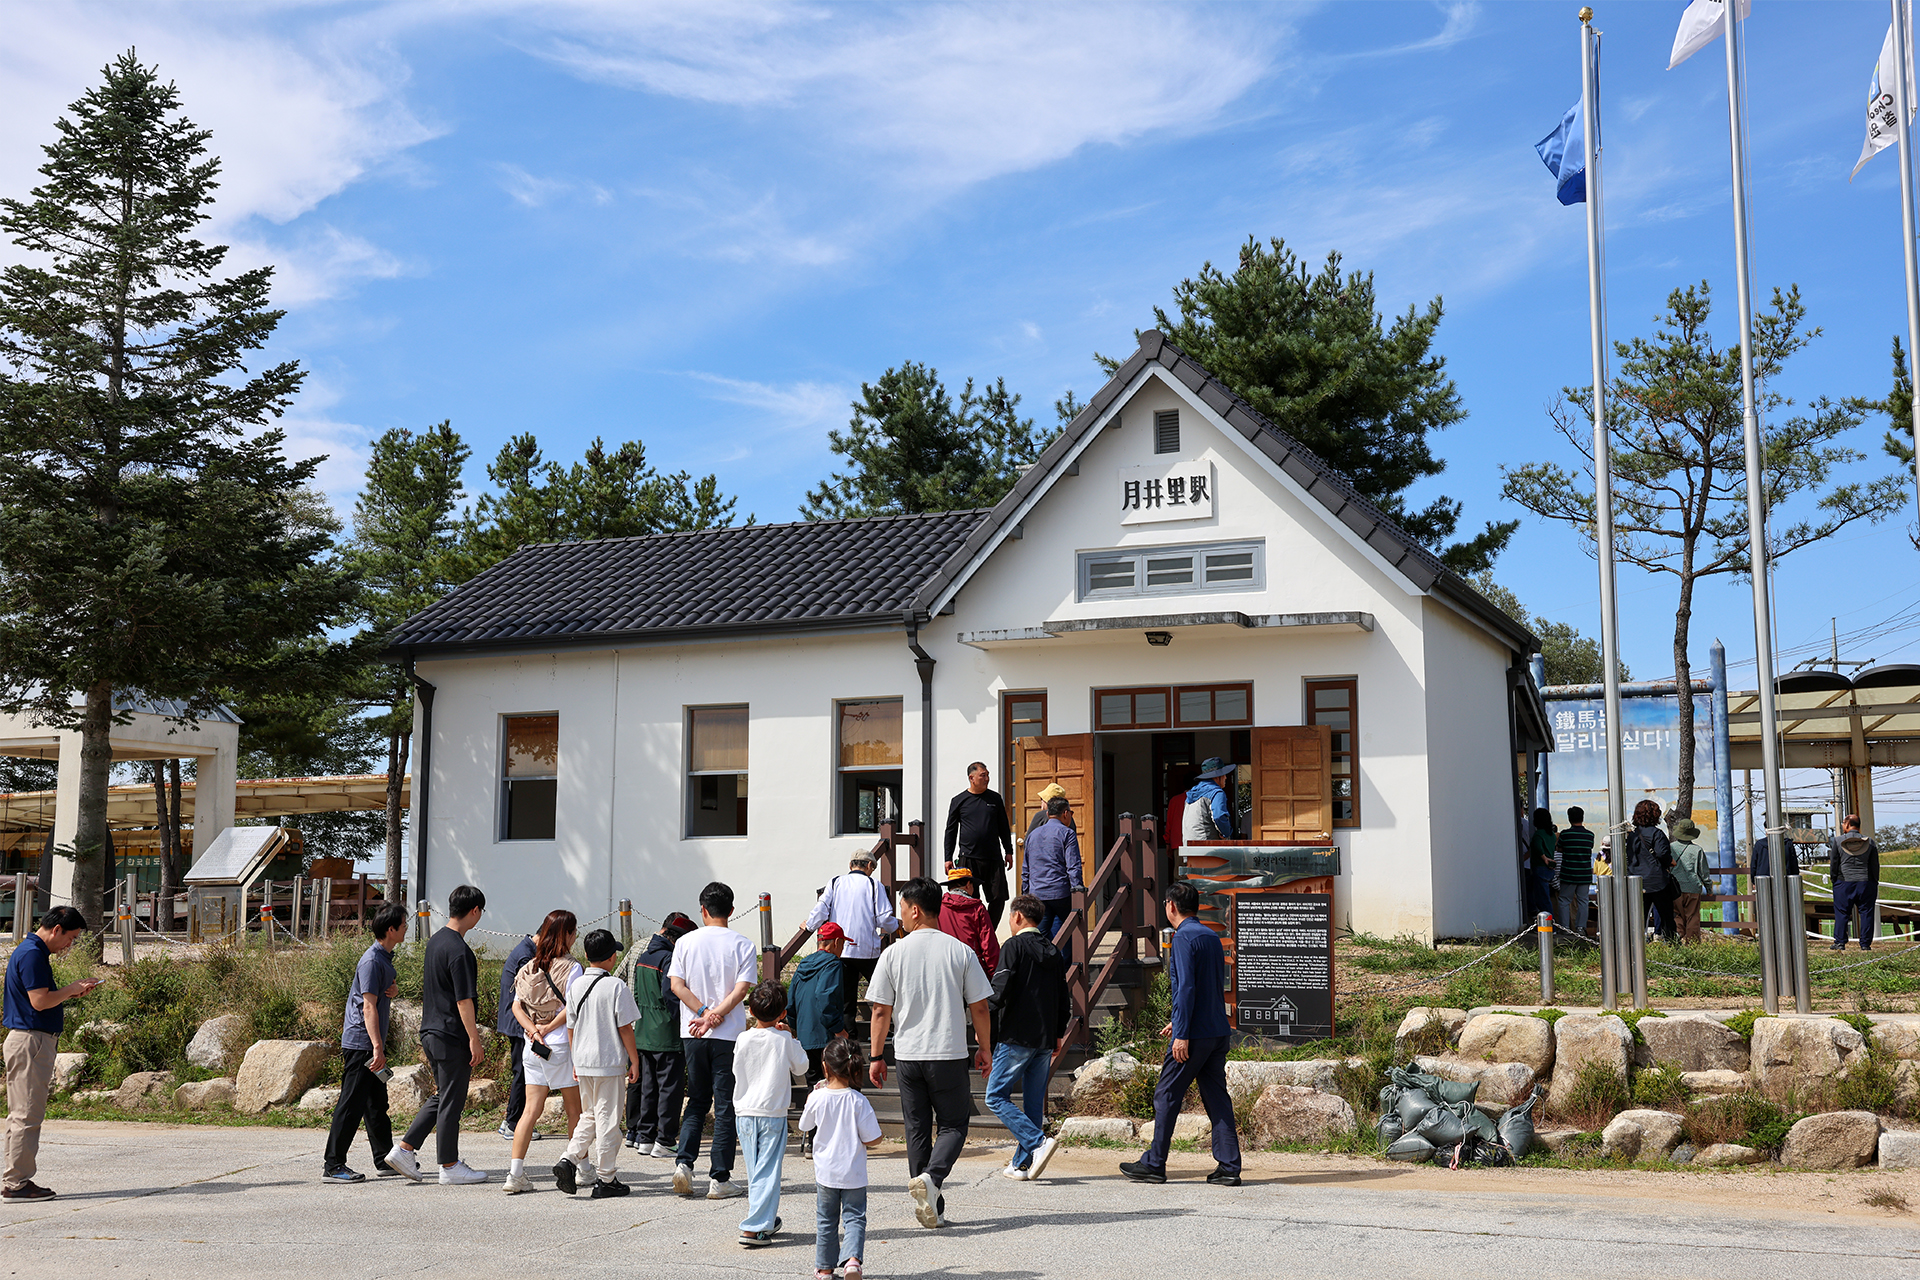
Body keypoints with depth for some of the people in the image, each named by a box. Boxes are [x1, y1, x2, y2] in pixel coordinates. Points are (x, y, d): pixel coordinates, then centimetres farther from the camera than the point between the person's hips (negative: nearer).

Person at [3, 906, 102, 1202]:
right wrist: (72, 989, -8)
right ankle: (16, 1184, -4)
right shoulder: (32, 954, -16)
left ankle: (16, 1181, 18)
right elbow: (39, 1001, -22)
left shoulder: (33, 952, 17)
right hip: (31, 1041, -11)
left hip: (33, 1041, 11)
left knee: (21, 1115, 13)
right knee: (27, 1116, -7)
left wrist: (71, 992, 9)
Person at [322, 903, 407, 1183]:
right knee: (352, 1104, -8)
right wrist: (377, 1047, -25)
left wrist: (394, 990, 2)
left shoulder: (385, 958, 14)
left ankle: (386, 1159, 22)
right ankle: (332, 1166, -5)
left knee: (377, 1103, 15)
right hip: (361, 1042, -10)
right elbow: (369, 1007, -22)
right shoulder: (372, 961, -17)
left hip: (370, 1043, 10)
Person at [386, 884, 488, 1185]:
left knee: (441, 1096, 17)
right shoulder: (459, 951, -19)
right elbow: (463, 1000, -20)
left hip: (431, 1032, 9)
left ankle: (404, 1149, 14)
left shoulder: (435, 941, 11)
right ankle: (450, 1166, 8)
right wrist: (474, 1039, -16)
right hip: (452, 1037, -9)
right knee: (451, 1101, 0)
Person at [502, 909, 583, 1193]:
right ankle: (571, 1160, 0)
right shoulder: (570, 967, -10)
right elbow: (572, 1008, -17)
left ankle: (515, 1174, 3)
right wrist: (549, 1027, -6)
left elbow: (516, 1005, 6)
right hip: (561, 1045, -6)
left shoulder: (530, 967, 8)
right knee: (576, 1110, 8)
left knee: (531, 1109, 8)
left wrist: (533, 1030, -5)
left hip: (533, 1047, 6)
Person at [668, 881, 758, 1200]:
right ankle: (720, 1179, 2)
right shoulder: (742, 945, -2)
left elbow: (676, 985, -4)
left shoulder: (686, 942, 3)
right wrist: (715, 1016, -10)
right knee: (725, 1105, 2)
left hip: (692, 1034, 2)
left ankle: (684, 1162, 0)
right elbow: (742, 988, -11)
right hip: (730, 1034, -2)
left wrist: (703, 1012, -7)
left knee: (697, 1101, 16)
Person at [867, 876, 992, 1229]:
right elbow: (979, 1007, -1)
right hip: (950, 1054, -1)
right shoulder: (961, 952, -3)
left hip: (908, 1054, 1)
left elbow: (881, 1011, -1)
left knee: (917, 1129, 11)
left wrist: (876, 1057, 8)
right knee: (954, 1124, 9)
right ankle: (931, 1178, -16)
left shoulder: (893, 953, -3)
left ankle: (930, 1210, 12)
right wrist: (986, 1049, 12)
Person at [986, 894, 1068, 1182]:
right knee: (1034, 1102, 10)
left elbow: (1000, 992, -15)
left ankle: (1038, 1142, -16)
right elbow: (1063, 999, 17)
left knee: (996, 1096, -1)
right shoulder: (1053, 952, 13)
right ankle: (1022, 1164, 11)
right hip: (1045, 1040, 7)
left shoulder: (1014, 946, -8)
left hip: (1016, 1037, -7)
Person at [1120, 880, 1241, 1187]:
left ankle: (1154, 1164, 8)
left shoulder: (1184, 938, -10)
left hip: (1194, 1034, -8)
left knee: (1167, 1096, 2)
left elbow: (1186, 988, -18)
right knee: (1217, 1097, 8)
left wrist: (1182, 1034, -19)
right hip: (1219, 1030, 8)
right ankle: (1228, 1167, 3)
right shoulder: (1213, 937, 15)